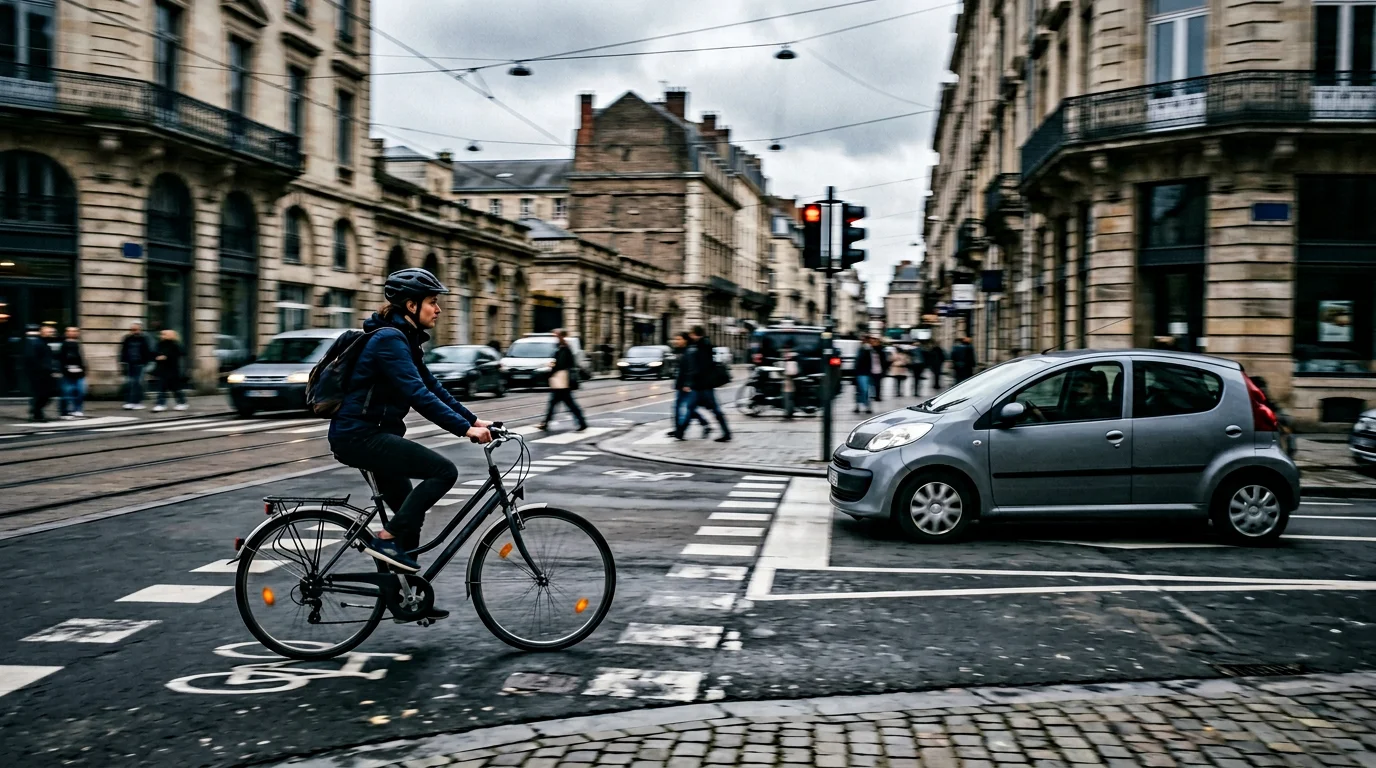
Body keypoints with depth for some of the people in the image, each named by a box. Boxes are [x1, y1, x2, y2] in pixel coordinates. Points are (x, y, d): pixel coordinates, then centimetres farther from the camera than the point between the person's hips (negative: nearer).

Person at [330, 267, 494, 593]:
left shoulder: (405, 339, 13)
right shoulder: (389, 339, -18)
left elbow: (433, 387, 15)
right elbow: (418, 394, -27)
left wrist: (474, 420, 8)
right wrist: (465, 429, -29)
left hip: (371, 434, 11)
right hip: (358, 436, -11)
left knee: (409, 513, 15)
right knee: (444, 470, -19)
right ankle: (385, 539, -11)